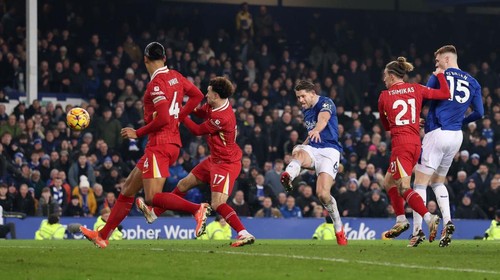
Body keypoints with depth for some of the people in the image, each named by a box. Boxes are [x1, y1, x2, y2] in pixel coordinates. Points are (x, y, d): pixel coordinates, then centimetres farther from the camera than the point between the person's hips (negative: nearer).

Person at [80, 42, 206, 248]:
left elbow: (163, 118, -21)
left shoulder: (156, 84, -15)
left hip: (159, 144, -10)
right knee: (128, 189, 13)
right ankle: (103, 235, 17)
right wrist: (179, 117, 20)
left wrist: (137, 133, -10)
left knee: (152, 198, -16)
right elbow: (197, 95, 19)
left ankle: (197, 209, -25)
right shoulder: (175, 77, 10)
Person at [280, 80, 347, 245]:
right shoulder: (305, 110, 20)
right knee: (299, 153, -33)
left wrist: (316, 130, -53)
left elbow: (323, 119, -32)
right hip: (312, 150, 6)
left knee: (323, 193, -19)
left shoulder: (325, 103, -6)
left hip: (329, 151, -6)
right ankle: (288, 177, -69)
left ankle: (339, 230, 3)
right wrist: (303, 145, 17)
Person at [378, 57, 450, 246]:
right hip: (415, 142, 7)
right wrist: (440, 74, 17)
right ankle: (401, 221, 18)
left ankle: (429, 218, -28)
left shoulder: (384, 96, 1)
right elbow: (445, 94, 5)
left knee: (403, 188, -11)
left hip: (401, 143, -7)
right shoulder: (416, 89, 8)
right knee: (388, 183, 20)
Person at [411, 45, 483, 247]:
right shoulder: (472, 83, 11)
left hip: (437, 134, -6)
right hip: (457, 136, 6)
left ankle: (417, 230, -10)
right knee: (438, 182, 20)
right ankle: (447, 222, -1)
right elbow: (479, 113, 11)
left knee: (420, 182, -2)